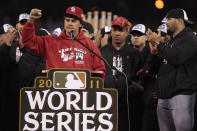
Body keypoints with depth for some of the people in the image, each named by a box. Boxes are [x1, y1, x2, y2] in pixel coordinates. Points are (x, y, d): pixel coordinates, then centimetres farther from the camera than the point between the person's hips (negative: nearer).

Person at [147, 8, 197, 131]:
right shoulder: (170, 41, 23)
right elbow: (160, 65, 26)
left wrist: (158, 43, -11)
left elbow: (176, 58, -21)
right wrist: (155, 53, 6)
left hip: (181, 94, -9)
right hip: (164, 97, 9)